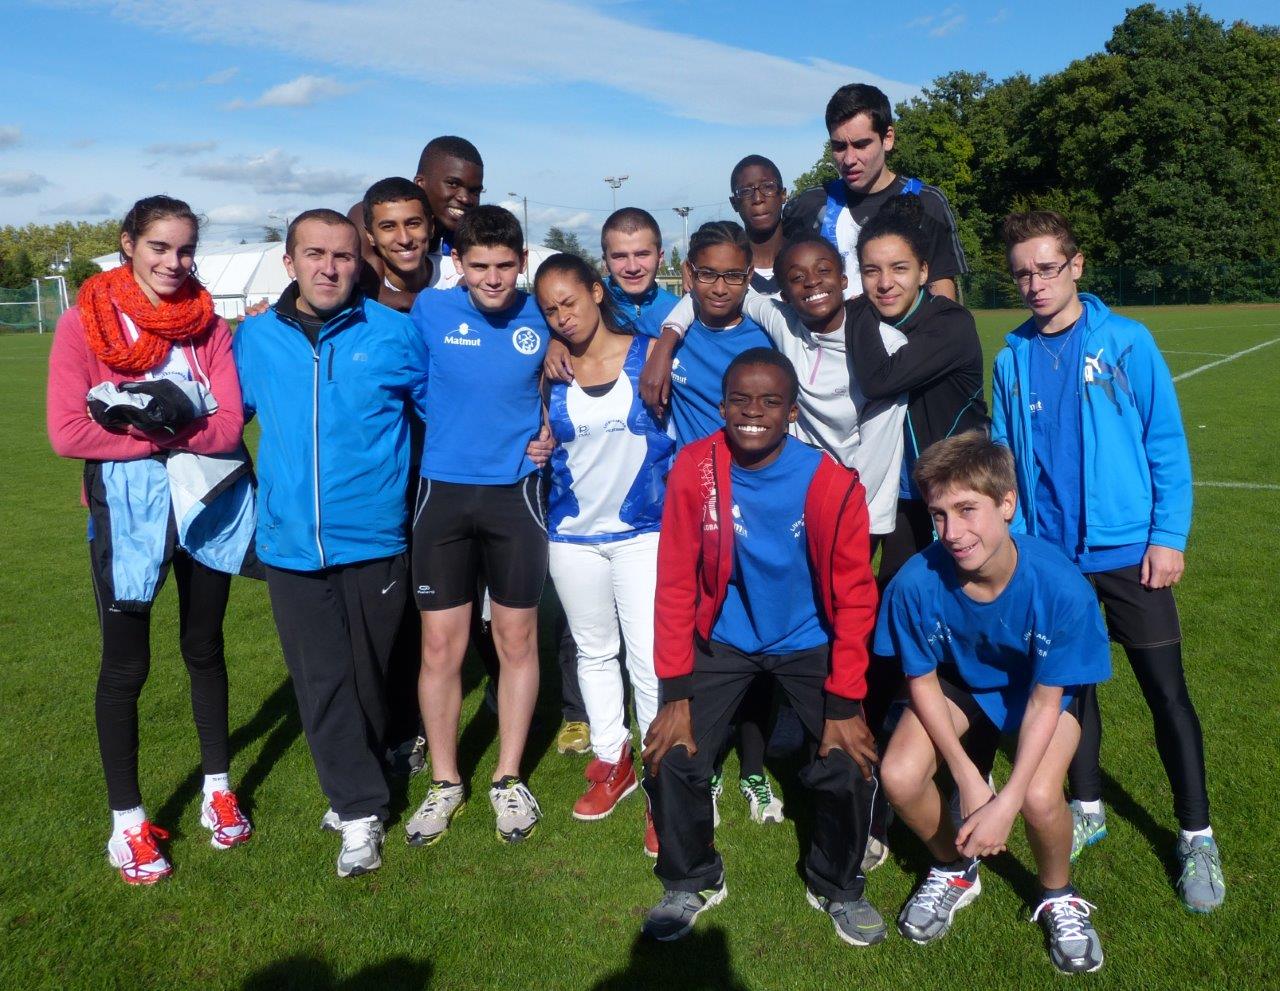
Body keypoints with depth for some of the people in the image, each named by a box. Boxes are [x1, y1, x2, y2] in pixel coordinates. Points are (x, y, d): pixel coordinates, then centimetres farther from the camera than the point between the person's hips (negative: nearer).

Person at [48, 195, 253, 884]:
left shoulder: (208, 324, 0)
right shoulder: (85, 322, -6)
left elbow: (227, 425, -9)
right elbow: (66, 433, -13)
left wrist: (151, 425, -23)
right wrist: (165, 434, -16)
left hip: (207, 500, 2)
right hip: (127, 505, -2)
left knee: (205, 648, 16)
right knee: (125, 664, 5)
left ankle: (218, 789, 34)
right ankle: (127, 821, 22)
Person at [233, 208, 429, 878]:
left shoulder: (393, 334, -3)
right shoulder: (255, 338, 3)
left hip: (373, 541, -1)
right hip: (291, 544, 2)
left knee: (367, 676, 13)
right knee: (321, 683, 3)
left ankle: (353, 790, 35)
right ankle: (361, 810, 16)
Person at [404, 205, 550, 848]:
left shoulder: (540, 318, -1)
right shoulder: (430, 310, -3)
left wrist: (549, 431, 2)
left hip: (515, 493, 1)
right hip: (442, 492, 0)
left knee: (517, 639, 8)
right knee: (441, 646, 3)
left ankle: (509, 779, 25)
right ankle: (444, 782, 22)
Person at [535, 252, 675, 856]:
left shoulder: (647, 354, -4)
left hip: (643, 529, -3)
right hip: (573, 534, 3)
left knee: (651, 659, -6)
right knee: (594, 652, 15)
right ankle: (612, 760, 32)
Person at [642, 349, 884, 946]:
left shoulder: (832, 484, -20)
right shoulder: (694, 469, -16)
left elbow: (854, 597, -12)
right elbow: (675, 582, -12)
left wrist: (844, 703, -15)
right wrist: (675, 692, -14)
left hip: (809, 643, -1)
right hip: (722, 639, 1)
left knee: (848, 763, -13)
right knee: (672, 758, -10)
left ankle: (837, 886, 18)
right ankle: (692, 882, 20)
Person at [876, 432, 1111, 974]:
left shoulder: (1059, 585, -33)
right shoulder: (918, 581, -30)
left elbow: (1045, 701, -22)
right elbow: (922, 683, -14)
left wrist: (1006, 803, -27)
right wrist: (969, 778, -20)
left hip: (1043, 690, -1)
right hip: (959, 684, 2)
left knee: (1039, 797, -28)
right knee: (899, 775, -22)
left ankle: (1058, 896, 9)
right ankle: (953, 869, 13)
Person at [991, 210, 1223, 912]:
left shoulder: (1126, 341, -5)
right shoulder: (1013, 359, 3)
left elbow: (1166, 443, -4)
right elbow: (1004, 459, 7)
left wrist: (1169, 535, -10)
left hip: (1129, 551, -3)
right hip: (1050, 556, 3)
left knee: (1165, 690, 3)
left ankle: (1196, 837, 19)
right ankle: (1087, 808, 33)